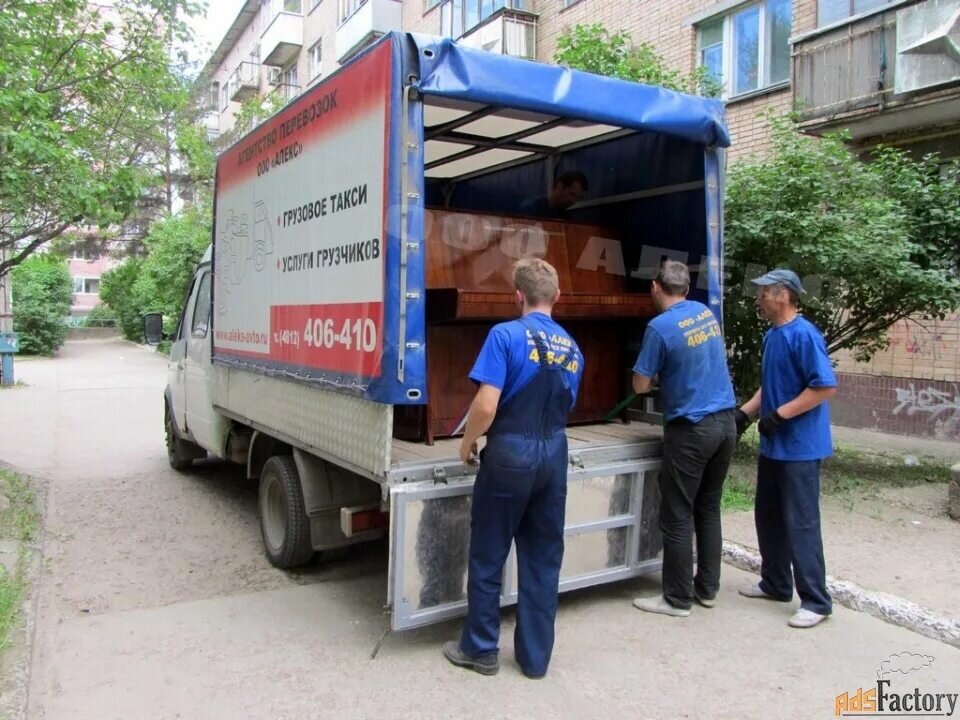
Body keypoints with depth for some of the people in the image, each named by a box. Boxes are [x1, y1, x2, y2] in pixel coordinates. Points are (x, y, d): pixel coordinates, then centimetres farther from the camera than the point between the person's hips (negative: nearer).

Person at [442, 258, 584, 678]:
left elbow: (486, 406, -19)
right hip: (554, 455, 6)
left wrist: (467, 443, -2)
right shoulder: (572, 348, 7)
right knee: (544, 559, 13)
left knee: (488, 556, 10)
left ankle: (480, 650, 24)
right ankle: (536, 656, 23)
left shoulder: (506, 335, -12)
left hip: (510, 454, -5)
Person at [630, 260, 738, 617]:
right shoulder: (708, 313, 8)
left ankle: (678, 599, 10)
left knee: (677, 516, 2)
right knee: (709, 509, 16)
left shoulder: (661, 327, -14)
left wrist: (656, 374, 12)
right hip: (726, 422, 8)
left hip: (691, 429, -7)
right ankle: (707, 589, 25)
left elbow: (641, 386, -8)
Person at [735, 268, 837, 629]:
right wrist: (745, 412, 8)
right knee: (768, 516, 16)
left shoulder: (804, 334, -17)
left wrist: (780, 415, -21)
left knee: (801, 523, -3)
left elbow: (826, 386, -21)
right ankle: (776, 583, 30)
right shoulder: (771, 336, 11)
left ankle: (816, 600, 8)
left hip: (800, 447, -9)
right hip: (772, 445, 9)